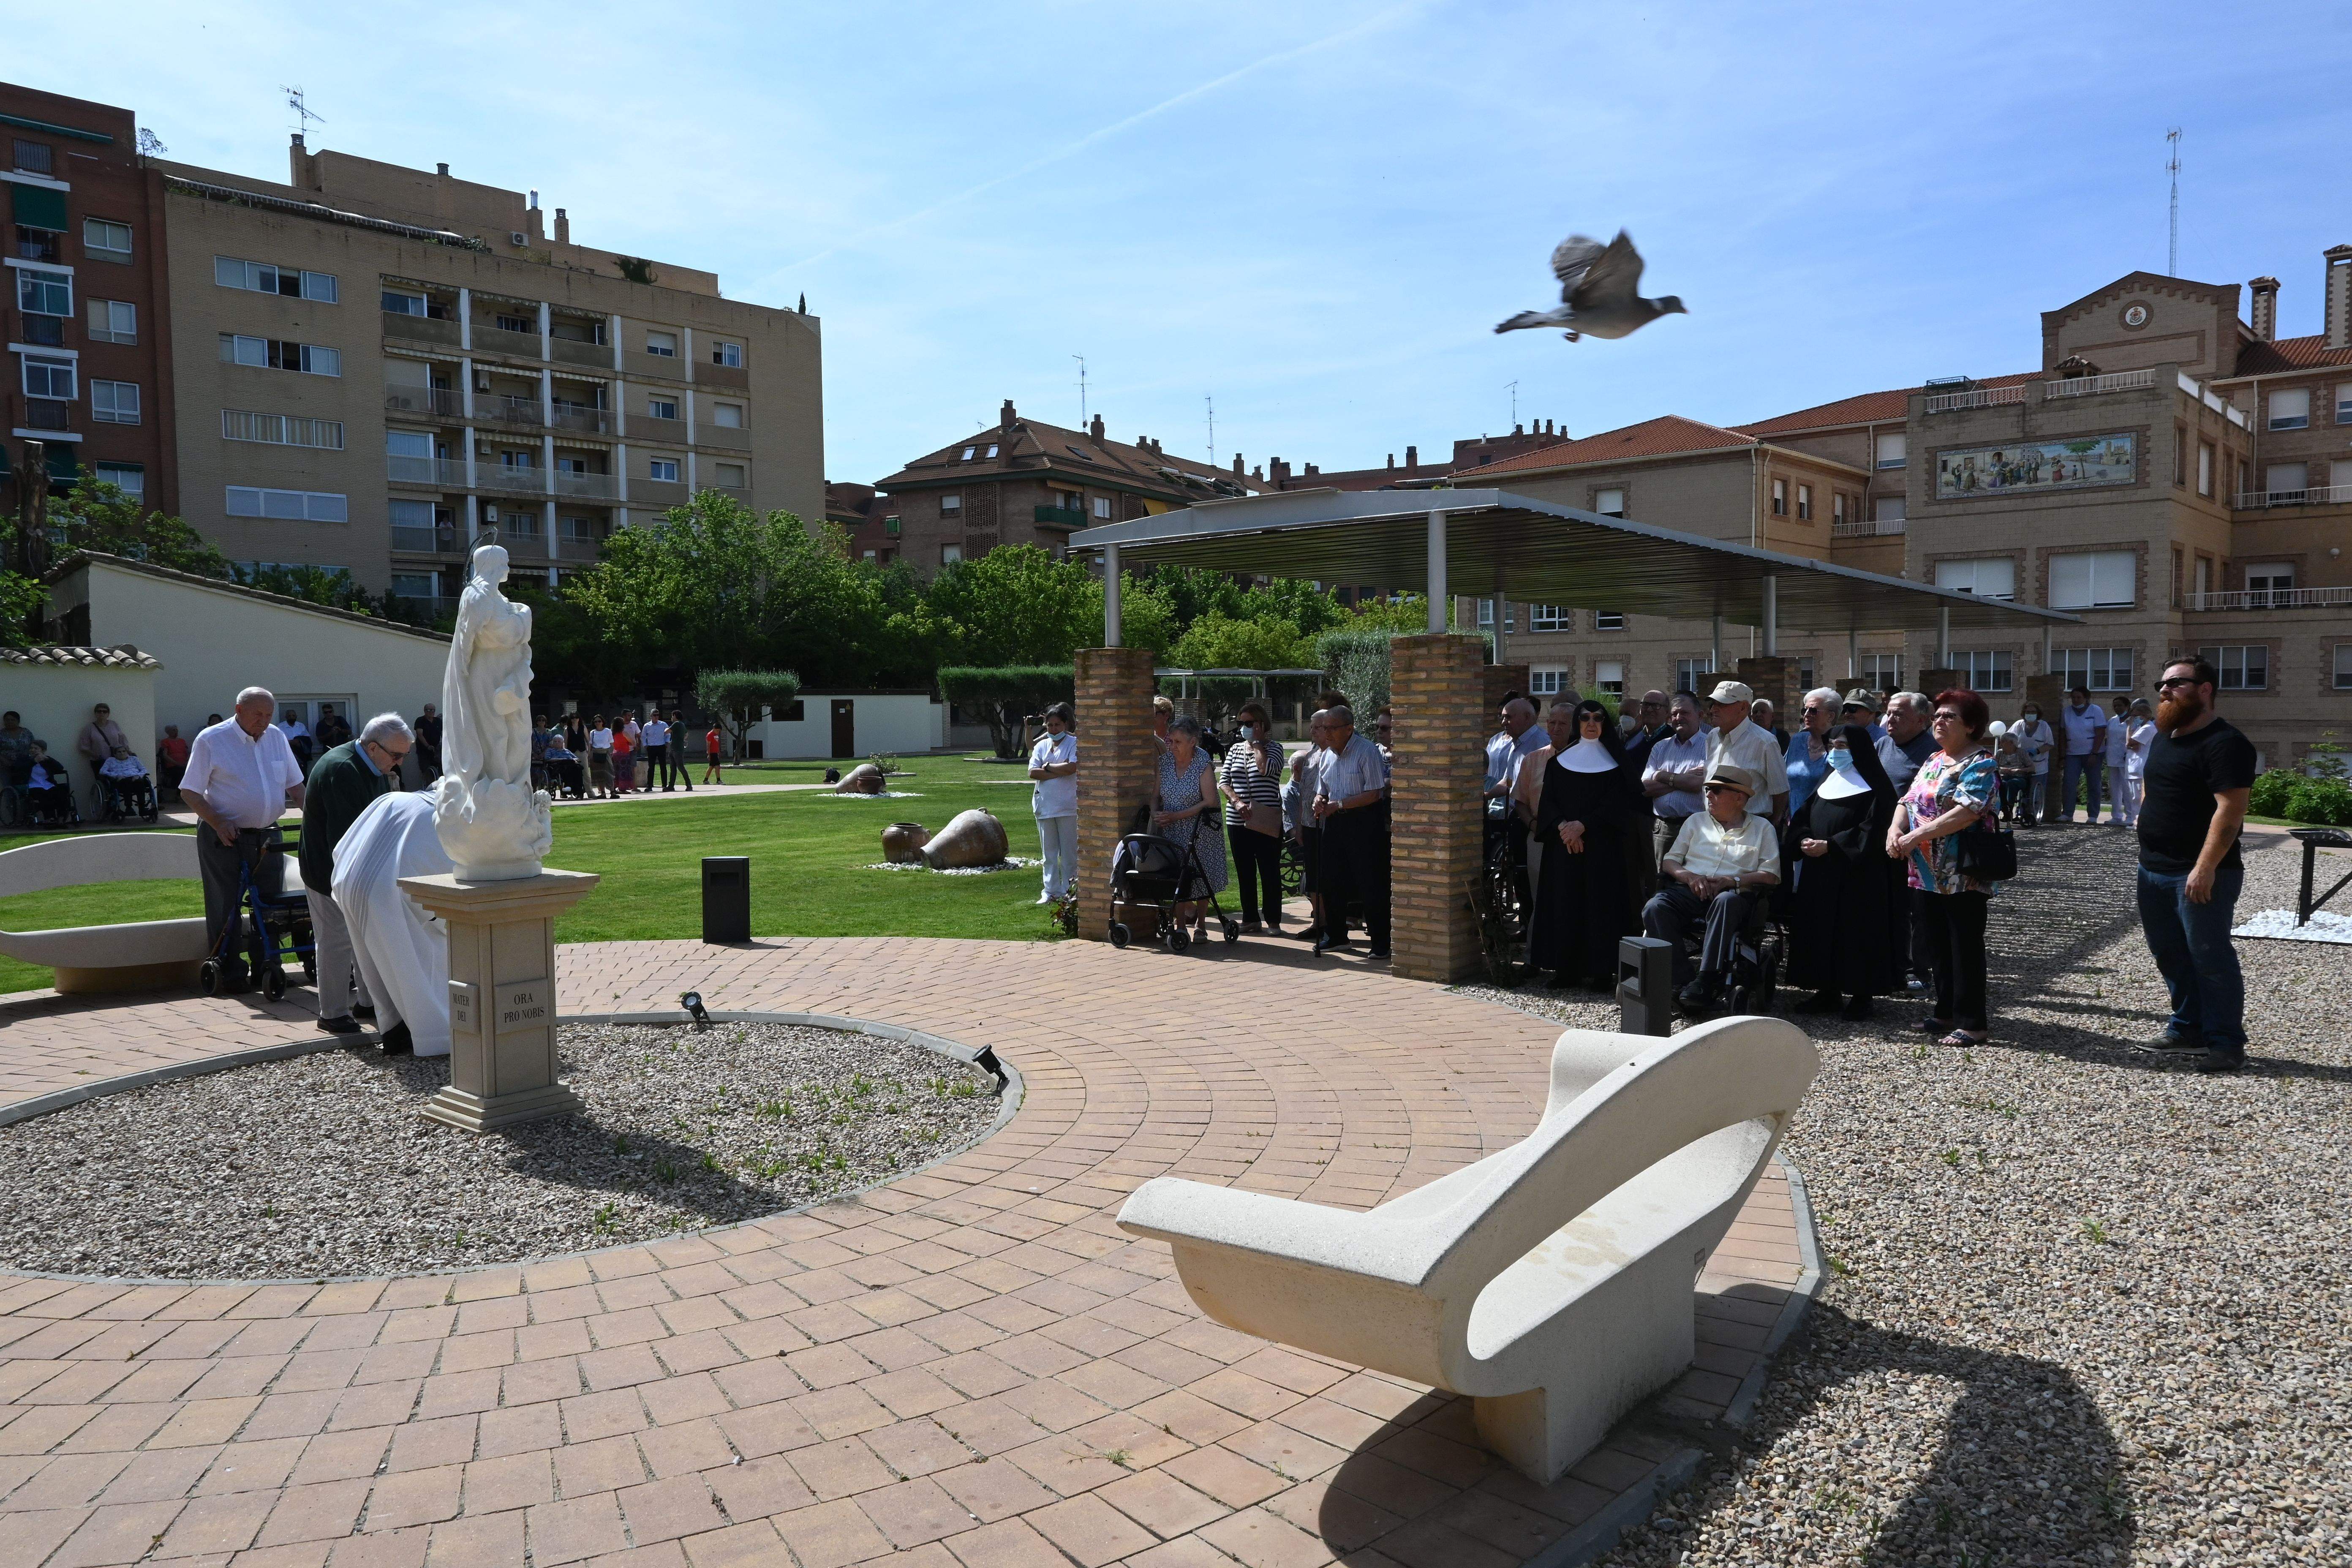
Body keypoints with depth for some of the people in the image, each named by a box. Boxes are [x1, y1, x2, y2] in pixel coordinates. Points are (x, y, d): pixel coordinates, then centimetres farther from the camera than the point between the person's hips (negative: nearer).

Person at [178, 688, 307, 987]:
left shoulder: (277, 737, 9)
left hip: (267, 836, 5)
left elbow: (294, 784, 17)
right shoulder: (211, 739, -5)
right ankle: (230, 972, 9)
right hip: (224, 838, -4)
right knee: (225, 907, 1)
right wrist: (218, 824, -17)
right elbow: (189, 792, -5)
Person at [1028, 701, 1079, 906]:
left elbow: (1072, 767, -17)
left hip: (1068, 806, -4)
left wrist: (1048, 767, -6)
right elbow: (1033, 772, -1)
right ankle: (1051, 892, 15)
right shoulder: (1041, 746, 12)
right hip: (1044, 805, 4)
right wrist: (1059, 772, -10)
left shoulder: (1074, 743, -1)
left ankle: (1068, 892, 7)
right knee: (1049, 852, 9)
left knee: (1069, 851, 0)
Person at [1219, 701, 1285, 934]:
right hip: (1237, 821, 5)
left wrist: (1257, 743, -9)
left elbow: (1266, 768, -22)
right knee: (1245, 873, 8)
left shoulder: (1273, 749, 0)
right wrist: (1237, 802, -11)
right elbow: (1223, 781, 7)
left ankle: (1273, 920, 8)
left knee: (1270, 872, 0)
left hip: (1266, 821, -5)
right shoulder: (1235, 750, 13)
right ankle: (1251, 919, 16)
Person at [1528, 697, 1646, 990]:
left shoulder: (1615, 760, 5)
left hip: (1603, 844, -2)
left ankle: (1601, 970, -1)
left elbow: (1617, 802, -4)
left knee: (1601, 903, -4)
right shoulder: (1561, 759, 11)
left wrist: (1582, 825, -15)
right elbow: (1548, 800, 5)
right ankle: (1566, 968, 4)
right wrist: (1563, 826, -13)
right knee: (1564, 901, -1)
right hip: (1563, 843, 2)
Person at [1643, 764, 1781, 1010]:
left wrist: (1733, 881, -10)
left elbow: (1772, 875, 6)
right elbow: (1670, 861, 19)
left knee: (1726, 902, -42)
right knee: (1655, 908, -31)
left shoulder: (1762, 828, 17)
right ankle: (1684, 983, -37)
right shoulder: (1696, 821, 25)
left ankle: (1704, 984, -45)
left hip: (1735, 893, -3)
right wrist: (1689, 876, -4)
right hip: (1690, 891, 3)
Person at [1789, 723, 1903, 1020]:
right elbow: (1803, 817, 14)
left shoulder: (1874, 786, -6)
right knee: (1820, 929, 6)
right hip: (1820, 875, 7)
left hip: (1858, 876, -7)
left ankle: (1860, 993, 7)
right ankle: (1827, 990, 14)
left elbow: (1871, 830, -15)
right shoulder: (1828, 781, 16)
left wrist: (1829, 845, -18)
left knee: (1856, 932, -2)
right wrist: (1804, 840, -7)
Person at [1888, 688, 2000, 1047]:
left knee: (1965, 947, -2)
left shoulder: (1980, 764, -10)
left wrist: (1917, 836, -24)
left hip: (1962, 875, -8)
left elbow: (1967, 811, -23)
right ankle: (1947, 1014, 24)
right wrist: (1895, 829, -7)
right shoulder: (1933, 761, 17)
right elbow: (1908, 800, 14)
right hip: (1927, 872, 8)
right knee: (1937, 946, 13)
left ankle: (1973, 1023, 4)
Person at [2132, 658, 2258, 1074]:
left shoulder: (2224, 742, -14)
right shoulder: (2162, 737, 14)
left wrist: (2205, 868, -26)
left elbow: (2230, 809, -21)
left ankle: (2227, 1043, 6)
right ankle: (2187, 1029, 26)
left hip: (2201, 873, -9)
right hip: (2154, 869, 9)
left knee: (2209, 957, -3)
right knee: (2169, 954, 15)